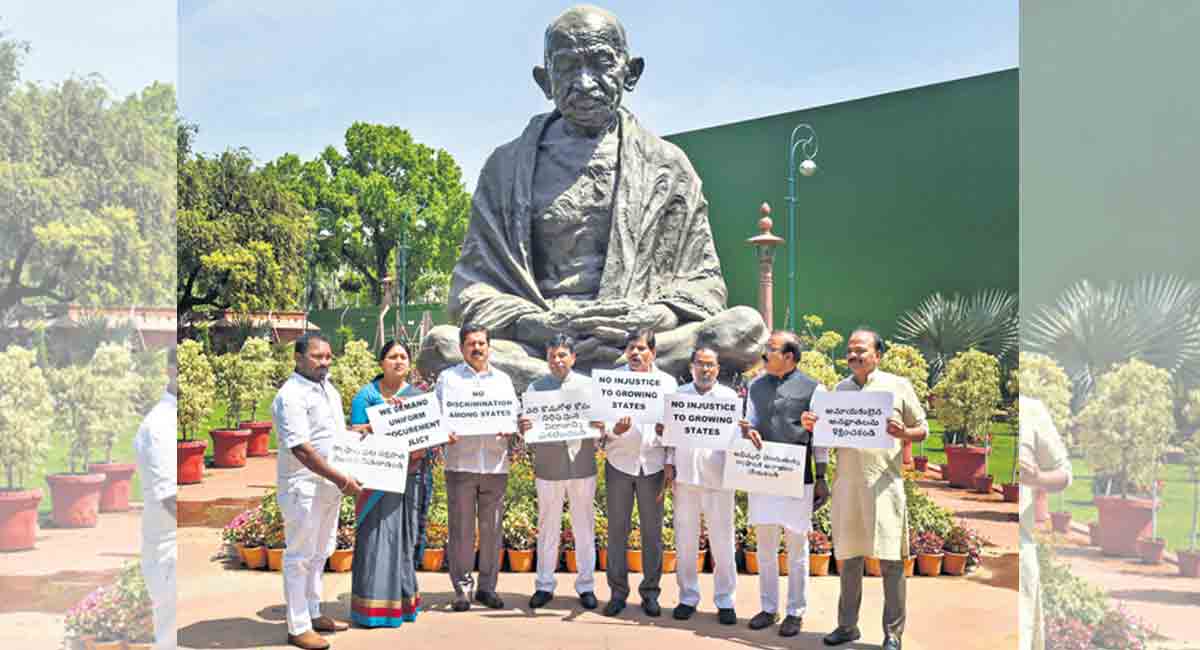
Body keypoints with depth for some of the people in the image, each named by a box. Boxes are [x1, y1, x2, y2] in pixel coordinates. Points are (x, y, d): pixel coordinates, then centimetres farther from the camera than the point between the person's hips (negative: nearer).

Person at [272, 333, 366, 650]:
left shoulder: (327, 386, 11)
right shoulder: (291, 396, -17)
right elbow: (301, 448, -24)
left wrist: (359, 430, 6)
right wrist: (341, 479, -24)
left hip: (329, 486, 9)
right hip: (303, 488, -9)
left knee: (320, 553, 18)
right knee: (299, 556, 1)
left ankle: (313, 613, 31)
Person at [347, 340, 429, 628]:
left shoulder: (417, 395, 12)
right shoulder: (367, 395, 2)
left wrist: (421, 449, -10)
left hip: (410, 473, 4)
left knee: (405, 534, 8)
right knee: (378, 534, -6)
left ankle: (403, 598, 19)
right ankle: (374, 605, -1)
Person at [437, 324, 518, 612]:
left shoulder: (503, 379, 16)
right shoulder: (448, 378, 9)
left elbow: (514, 416, 13)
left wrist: (509, 429, -9)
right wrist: (445, 433, -16)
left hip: (496, 464, 2)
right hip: (460, 463, -2)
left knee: (491, 528, 6)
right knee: (461, 528, 0)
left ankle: (487, 586, 15)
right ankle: (462, 588, 8)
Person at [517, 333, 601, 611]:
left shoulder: (589, 386, 5)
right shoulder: (535, 388, 5)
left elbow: (601, 423, 4)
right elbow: (527, 426, 1)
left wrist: (601, 427, -20)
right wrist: (522, 428, -22)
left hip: (582, 466, 0)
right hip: (548, 468, 0)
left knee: (584, 528, 7)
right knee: (547, 528, 8)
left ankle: (586, 586, 18)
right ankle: (544, 585, 19)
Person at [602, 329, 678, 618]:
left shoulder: (667, 382, 3)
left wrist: (671, 465, -1)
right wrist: (615, 429, -24)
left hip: (653, 464, 0)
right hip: (619, 462, 0)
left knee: (652, 532, 6)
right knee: (617, 530, 5)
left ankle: (650, 592, 17)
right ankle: (618, 592, 15)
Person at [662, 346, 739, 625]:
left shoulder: (729, 396, 6)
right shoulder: (679, 394, 10)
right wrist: (669, 463, 1)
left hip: (718, 476, -2)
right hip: (684, 475, 2)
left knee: (722, 540, 1)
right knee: (685, 539, 7)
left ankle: (725, 600, 11)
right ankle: (688, 596, 18)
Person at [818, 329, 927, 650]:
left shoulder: (898, 386, 1)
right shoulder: (840, 389, 11)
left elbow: (923, 430, 5)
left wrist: (902, 433, -16)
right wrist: (813, 427, -4)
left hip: (883, 485, -3)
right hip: (847, 484, 3)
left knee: (890, 559, -1)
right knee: (849, 557, 10)